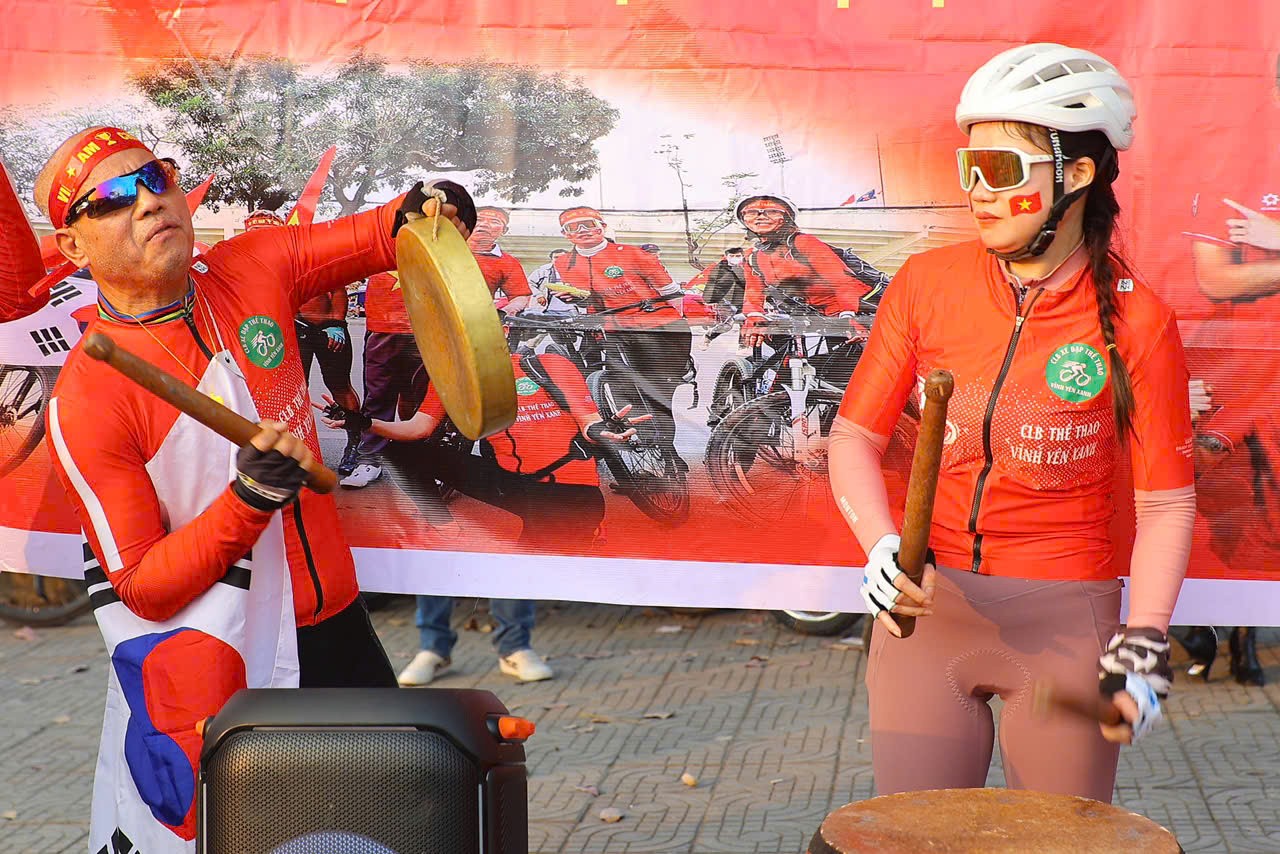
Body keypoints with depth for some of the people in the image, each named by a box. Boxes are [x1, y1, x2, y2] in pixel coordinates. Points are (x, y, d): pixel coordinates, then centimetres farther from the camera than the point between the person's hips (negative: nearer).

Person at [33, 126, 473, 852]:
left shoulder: (255, 270, -4)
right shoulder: (86, 399, -18)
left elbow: (373, 238, 12)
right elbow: (142, 589, -16)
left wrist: (421, 213, -10)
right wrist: (249, 500, -29)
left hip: (336, 628, 6)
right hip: (216, 675, -5)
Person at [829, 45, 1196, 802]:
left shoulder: (1136, 322, -8)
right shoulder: (927, 283, 0)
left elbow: (1166, 501, -4)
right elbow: (856, 437, 2)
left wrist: (1144, 639, -15)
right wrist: (883, 547, -15)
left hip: (1065, 620, -2)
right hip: (927, 605, 2)